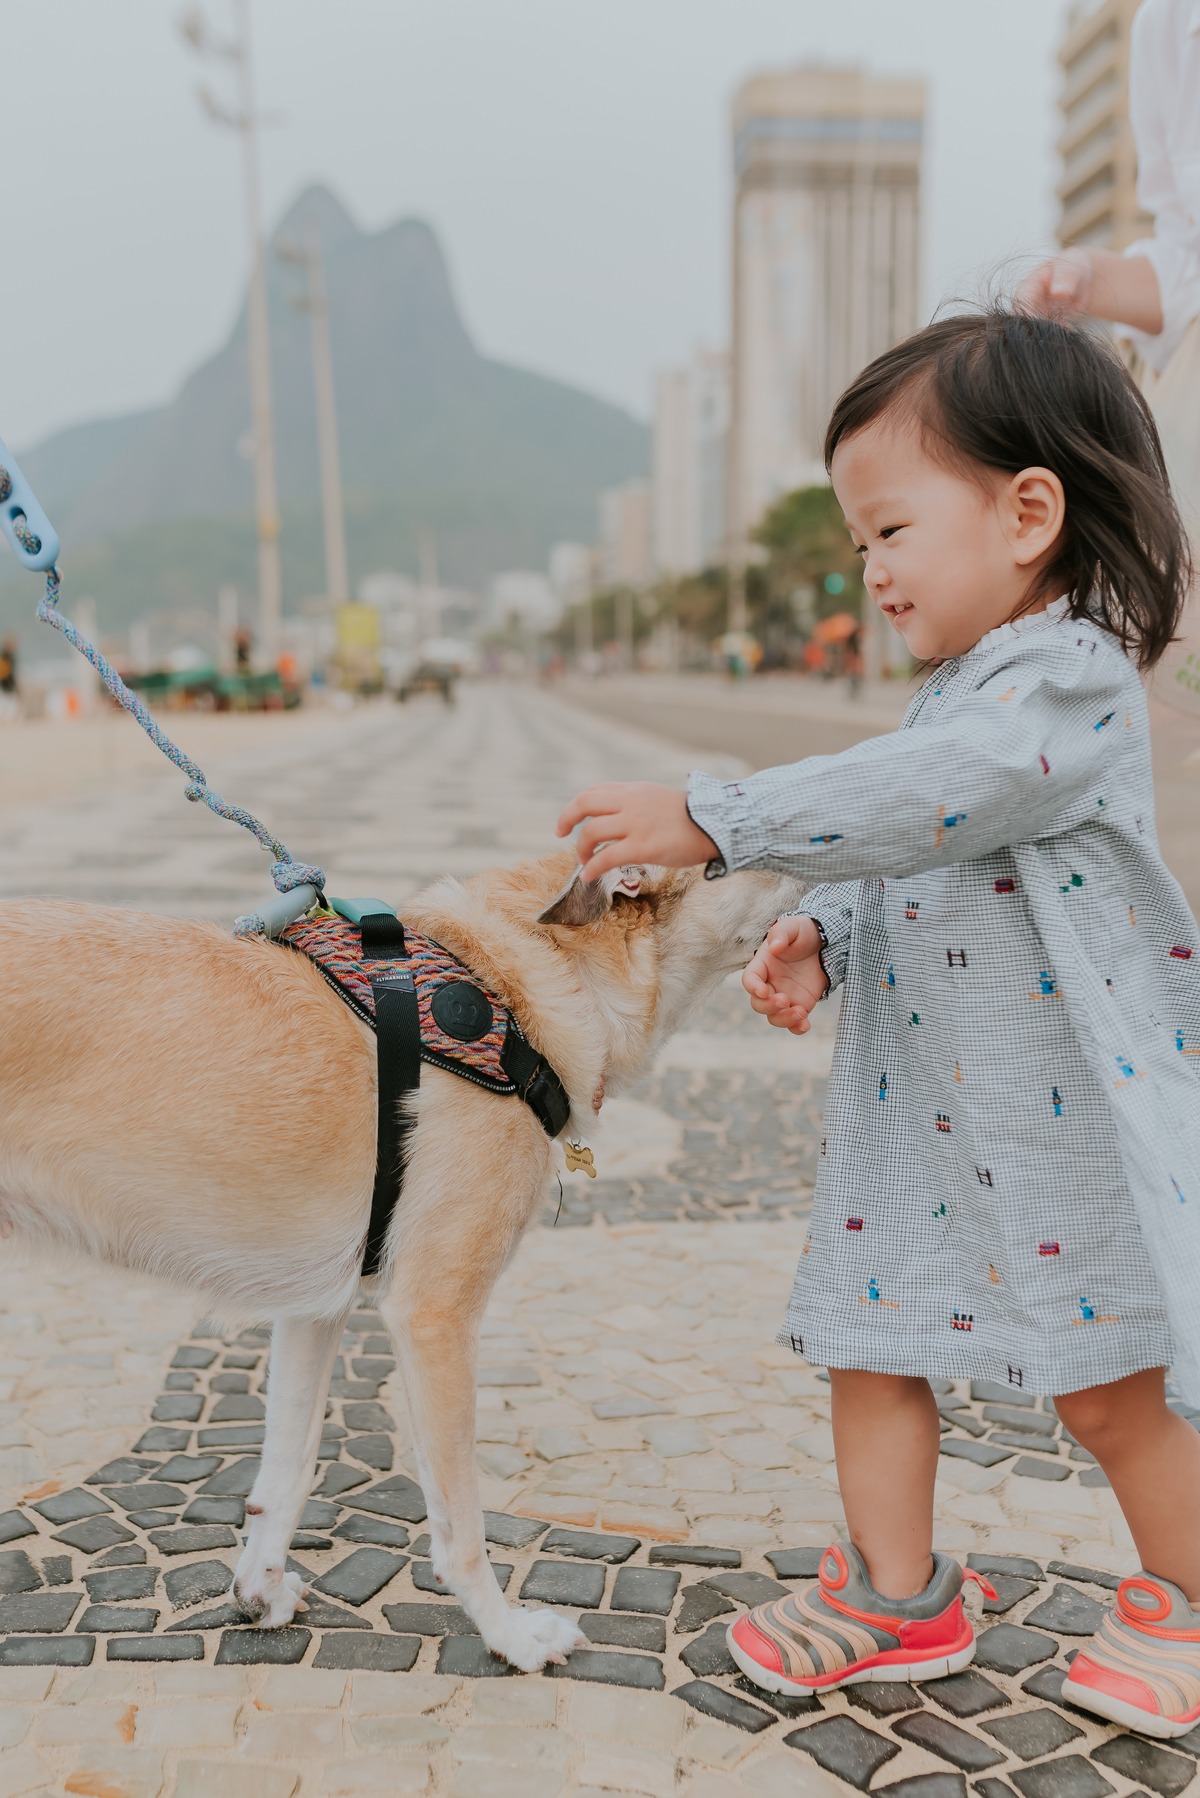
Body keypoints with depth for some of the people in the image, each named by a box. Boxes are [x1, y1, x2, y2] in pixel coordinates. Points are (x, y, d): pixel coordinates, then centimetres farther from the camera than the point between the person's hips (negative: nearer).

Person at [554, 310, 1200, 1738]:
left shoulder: (1072, 677, -17)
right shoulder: (958, 694, 14)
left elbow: (918, 801, -32)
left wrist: (710, 820, -33)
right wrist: (819, 936, -1)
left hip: (1072, 1118, -8)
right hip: (920, 1108, 9)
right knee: (873, 1338, 11)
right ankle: (897, 1595, 28)